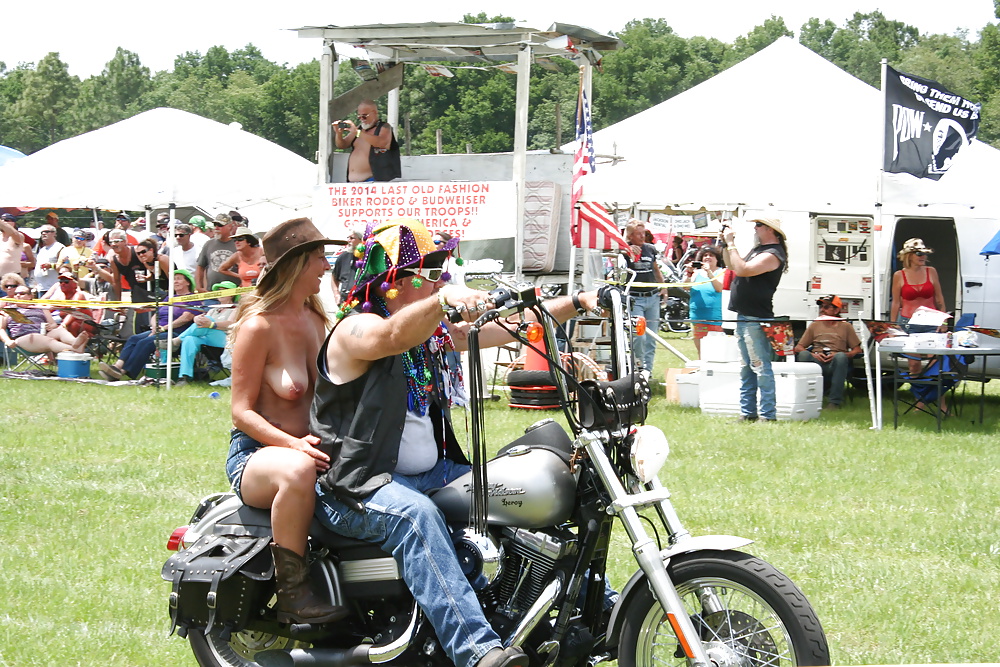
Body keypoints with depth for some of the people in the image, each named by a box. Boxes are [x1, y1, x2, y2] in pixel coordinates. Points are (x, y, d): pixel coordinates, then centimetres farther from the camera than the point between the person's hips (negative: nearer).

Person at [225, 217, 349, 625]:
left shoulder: (315, 318, 13)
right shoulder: (259, 325, -12)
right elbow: (242, 411, -13)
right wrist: (295, 444, -28)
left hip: (312, 446, 7)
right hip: (255, 455, -7)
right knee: (298, 470, -41)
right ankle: (292, 594, -31)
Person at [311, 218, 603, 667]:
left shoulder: (434, 329, 13)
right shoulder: (357, 329, -13)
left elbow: (510, 327, 11)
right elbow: (394, 336, -37)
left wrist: (577, 303, 0)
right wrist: (444, 299, -56)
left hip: (429, 473, 9)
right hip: (357, 487, -9)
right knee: (415, 514, -38)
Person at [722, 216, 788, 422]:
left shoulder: (772, 255, -15)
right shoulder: (758, 250, 17)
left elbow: (742, 270, -25)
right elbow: (732, 266, 26)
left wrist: (731, 244, -17)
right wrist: (726, 245, 13)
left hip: (756, 320, -11)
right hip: (744, 317, 11)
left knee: (760, 366, -10)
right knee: (746, 368, 13)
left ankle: (768, 414, -9)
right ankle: (748, 413, 18)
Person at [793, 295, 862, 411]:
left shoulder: (845, 326, 18)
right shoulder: (814, 325, 24)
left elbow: (857, 350, 10)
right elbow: (798, 348, 16)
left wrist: (837, 355, -8)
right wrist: (813, 355, -6)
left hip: (835, 364, -1)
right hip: (816, 361, 1)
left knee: (841, 357, -36)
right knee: (803, 355, -30)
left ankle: (835, 401, -33)